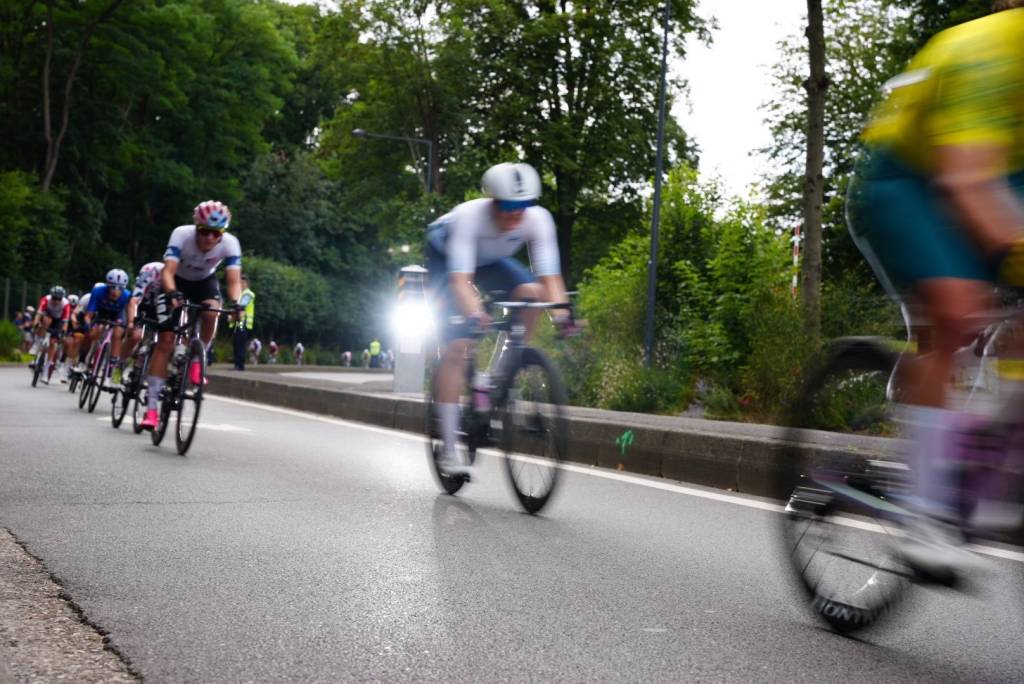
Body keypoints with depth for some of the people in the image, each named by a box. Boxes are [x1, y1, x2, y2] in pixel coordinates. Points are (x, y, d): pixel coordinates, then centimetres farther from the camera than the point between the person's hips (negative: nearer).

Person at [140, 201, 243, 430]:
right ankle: (151, 407, -7)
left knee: (211, 312, -33)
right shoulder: (182, 234, -33)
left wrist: (235, 303, -54)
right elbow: (168, 271, -40)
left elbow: (234, 280, -35)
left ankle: (196, 360, -5)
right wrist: (172, 294, -59)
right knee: (165, 340, -11)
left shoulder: (230, 243, -29)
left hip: (204, 282, 2)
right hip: (176, 282, -1)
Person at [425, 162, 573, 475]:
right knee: (458, 346, -18)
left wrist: (560, 312, -52)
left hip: (490, 261, 4)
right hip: (446, 257, -4)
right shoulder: (469, 215, -39)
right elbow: (459, 278, -47)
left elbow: (550, 275, -35)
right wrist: (475, 314, -65)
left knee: (532, 292, -27)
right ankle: (449, 449, -14)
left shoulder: (538, 219, -30)